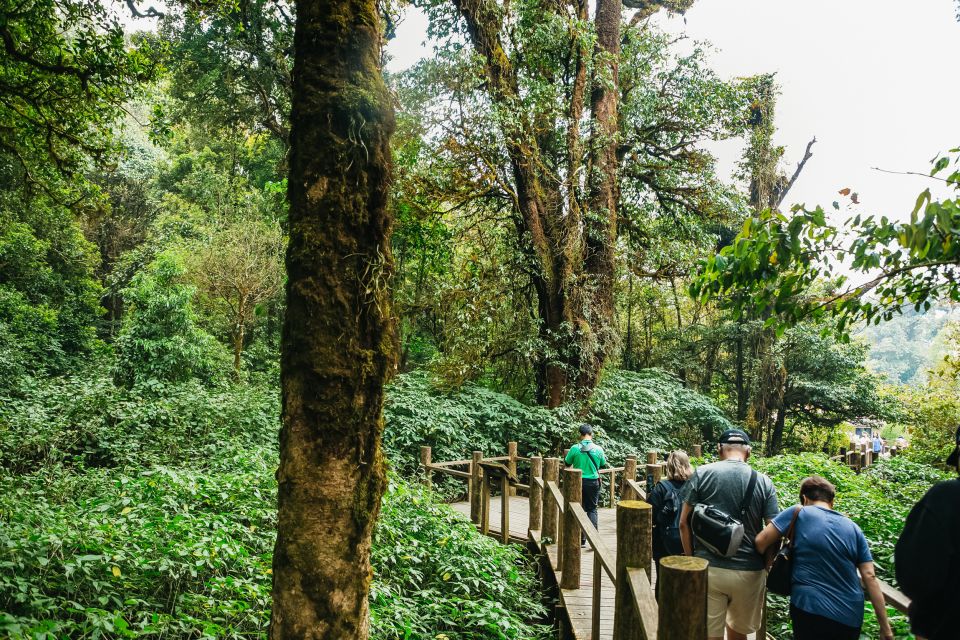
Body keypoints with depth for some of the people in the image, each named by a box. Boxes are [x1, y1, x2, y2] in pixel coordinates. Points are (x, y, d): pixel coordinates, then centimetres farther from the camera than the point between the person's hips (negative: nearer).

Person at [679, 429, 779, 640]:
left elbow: (684, 523, -1)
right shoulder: (764, 482, 0)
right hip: (749, 572, 2)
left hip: (708, 569, -1)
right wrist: (766, 564, 14)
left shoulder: (701, 474, -3)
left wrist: (691, 558, 10)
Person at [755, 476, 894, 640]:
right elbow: (870, 577, 2)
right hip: (851, 618, 4)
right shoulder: (853, 528, 8)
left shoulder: (798, 513, -2)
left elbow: (761, 542, -5)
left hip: (811, 610, -4)